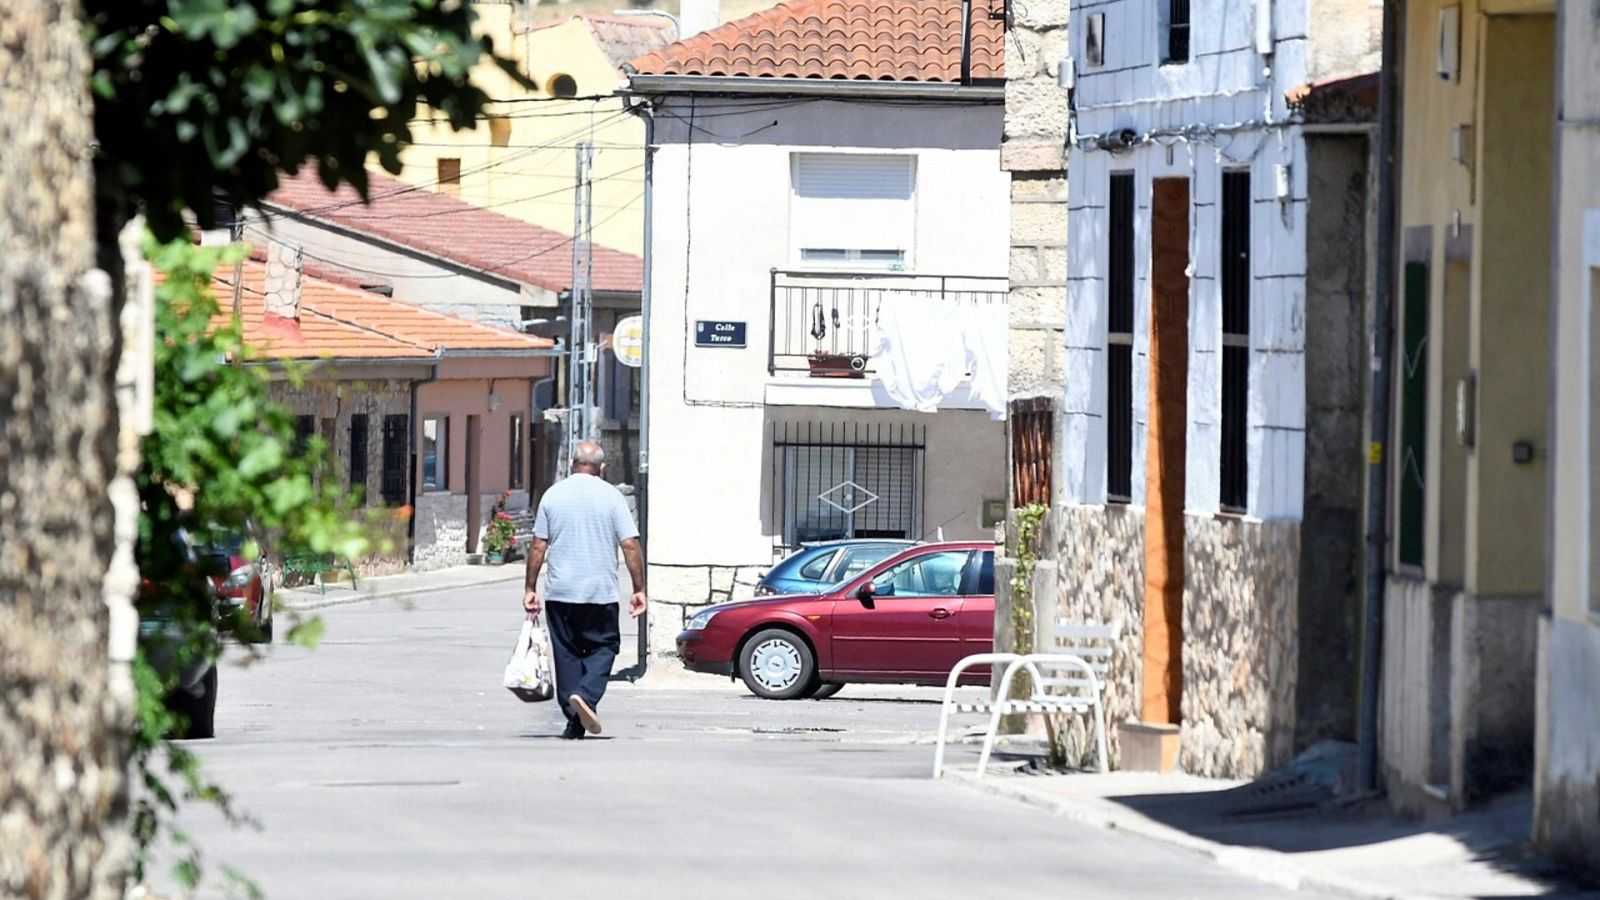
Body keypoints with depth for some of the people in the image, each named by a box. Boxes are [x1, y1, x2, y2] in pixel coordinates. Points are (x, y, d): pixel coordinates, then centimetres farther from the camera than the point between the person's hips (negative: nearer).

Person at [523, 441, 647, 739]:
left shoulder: (553, 495, 2)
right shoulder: (611, 496, -3)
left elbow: (538, 546, 3)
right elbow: (630, 545, -6)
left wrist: (530, 588, 9)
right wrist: (639, 589, 0)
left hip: (560, 592, 2)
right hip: (600, 592, -2)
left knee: (567, 653, 9)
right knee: (603, 647, 9)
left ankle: (574, 721, 6)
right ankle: (586, 694, -16)